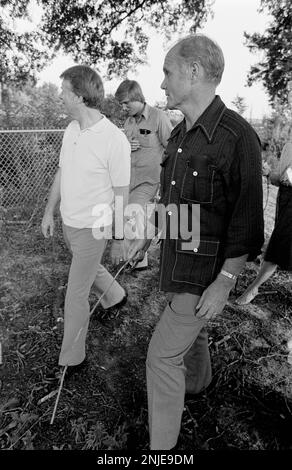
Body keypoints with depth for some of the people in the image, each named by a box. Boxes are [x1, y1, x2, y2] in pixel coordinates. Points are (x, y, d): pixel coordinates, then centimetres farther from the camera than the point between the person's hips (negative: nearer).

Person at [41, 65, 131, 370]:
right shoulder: (71, 129, 1)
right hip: (68, 222, 7)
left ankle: (71, 358, 24)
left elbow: (121, 193, -14)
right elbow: (61, 173, 10)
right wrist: (49, 212, 13)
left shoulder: (114, 140, -20)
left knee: (75, 296, 3)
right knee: (88, 269, 29)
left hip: (92, 228, -7)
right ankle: (115, 296, 58)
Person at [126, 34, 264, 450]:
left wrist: (225, 282, -19)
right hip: (177, 258, 8)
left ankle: (162, 444, 23)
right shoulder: (179, 135, 5)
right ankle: (198, 381, 58)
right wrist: (147, 236, 17)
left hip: (205, 270, -8)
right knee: (190, 328, 28)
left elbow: (247, 220, -20)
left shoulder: (237, 136, -20)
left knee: (162, 355, -1)